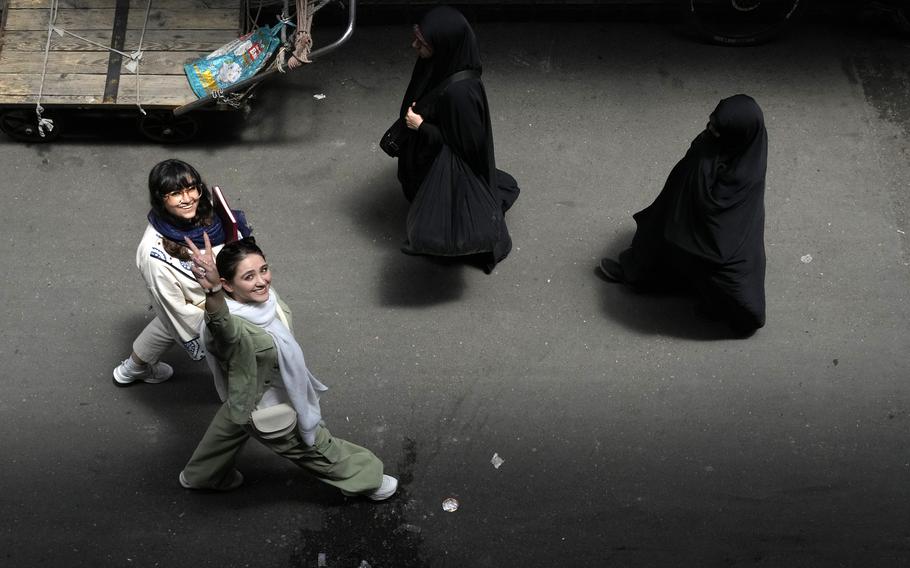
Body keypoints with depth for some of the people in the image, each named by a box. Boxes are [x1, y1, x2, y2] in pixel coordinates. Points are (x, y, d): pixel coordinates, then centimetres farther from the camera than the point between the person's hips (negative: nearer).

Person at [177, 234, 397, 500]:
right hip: (269, 414, -8)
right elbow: (222, 323, -69)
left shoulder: (264, 296, -21)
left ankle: (198, 476, 63)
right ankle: (367, 479, 43)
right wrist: (212, 290, -86)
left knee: (227, 432, 35)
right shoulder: (233, 325, -45)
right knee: (320, 450, 18)